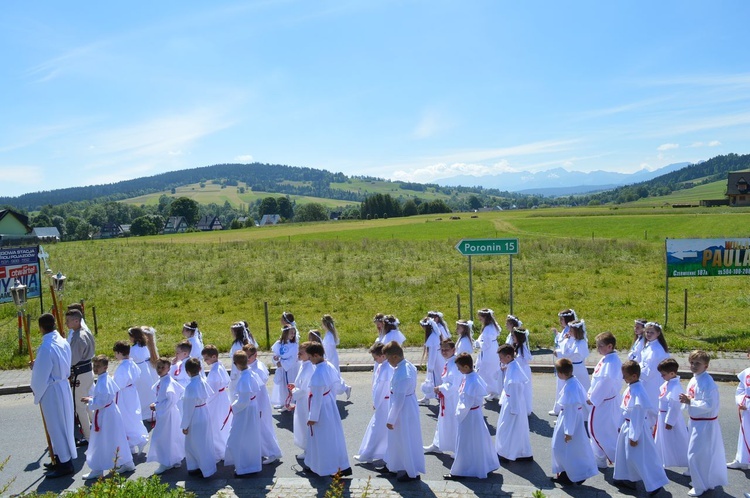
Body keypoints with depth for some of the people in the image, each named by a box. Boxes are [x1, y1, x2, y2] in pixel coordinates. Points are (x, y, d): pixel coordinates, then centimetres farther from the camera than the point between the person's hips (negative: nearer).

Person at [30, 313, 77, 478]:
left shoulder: (46, 347, -24)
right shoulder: (63, 342, 0)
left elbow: (41, 376, -17)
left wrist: (35, 390, 1)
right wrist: (37, 366, 13)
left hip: (51, 391, -8)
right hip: (63, 386, 8)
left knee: (56, 427, 3)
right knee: (62, 424, 18)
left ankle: (65, 464, 13)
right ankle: (63, 457, 32)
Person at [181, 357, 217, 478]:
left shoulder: (190, 387, -25)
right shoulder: (203, 381, -5)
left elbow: (188, 408, -20)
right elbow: (210, 394, 12)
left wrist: (185, 425, -10)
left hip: (195, 419, -8)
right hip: (205, 414, 8)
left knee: (196, 444, 9)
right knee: (204, 442, 20)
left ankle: (206, 469, 19)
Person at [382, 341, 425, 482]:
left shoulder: (400, 375, -31)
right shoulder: (409, 366, -3)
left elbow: (398, 401, -25)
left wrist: (390, 419, -14)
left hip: (404, 411, -10)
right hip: (410, 405, 10)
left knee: (406, 440, 8)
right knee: (397, 438, 24)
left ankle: (412, 472, 25)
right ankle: (394, 465, 42)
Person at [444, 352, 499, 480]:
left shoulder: (470, 382, -29)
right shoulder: (474, 377, -1)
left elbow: (466, 405, -27)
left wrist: (459, 415, -10)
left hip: (469, 416, -9)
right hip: (475, 413, 9)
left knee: (465, 444, 5)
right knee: (478, 441, 22)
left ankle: (460, 472, 19)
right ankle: (485, 466, 37)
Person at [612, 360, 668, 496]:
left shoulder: (638, 392, -28)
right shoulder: (630, 388, -2)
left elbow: (639, 416, -24)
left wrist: (634, 436, -18)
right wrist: (622, 425, 19)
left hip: (637, 427, -10)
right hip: (628, 425, 10)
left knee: (642, 457, 2)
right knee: (625, 453, 21)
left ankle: (655, 484, 17)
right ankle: (627, 479, 38)